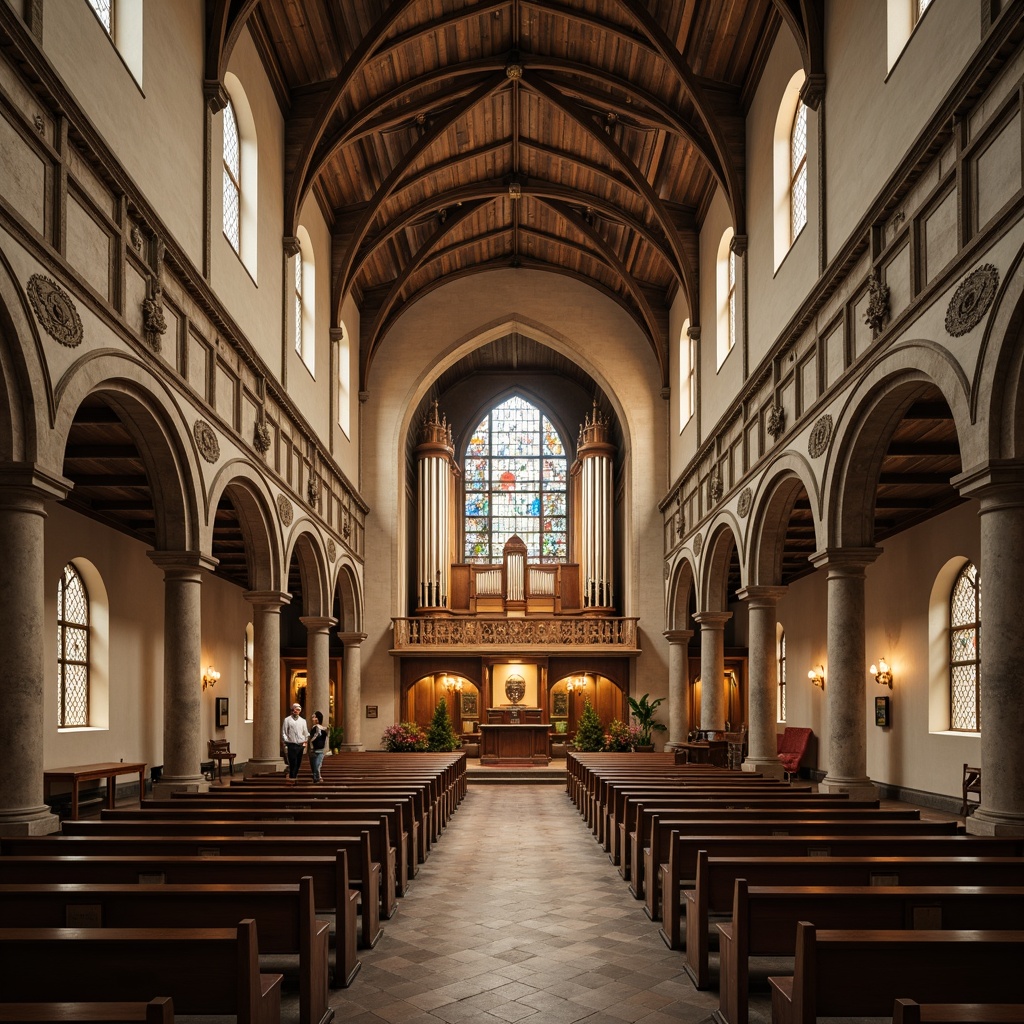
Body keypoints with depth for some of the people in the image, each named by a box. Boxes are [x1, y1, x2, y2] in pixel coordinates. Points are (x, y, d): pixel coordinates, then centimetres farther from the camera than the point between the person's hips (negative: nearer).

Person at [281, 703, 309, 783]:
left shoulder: (303, 721, 13)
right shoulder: (287, 720, 4)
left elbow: (306, 733, 18)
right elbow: (284, 733, 2)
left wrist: (305, 742, 8)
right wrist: (286, 743, -4)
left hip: (300, 745, 4)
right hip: (291, 745, -4)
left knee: (298, 763, 5)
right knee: (292, 762, -9)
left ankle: (294, 776, 15)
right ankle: (291, 779, -3)